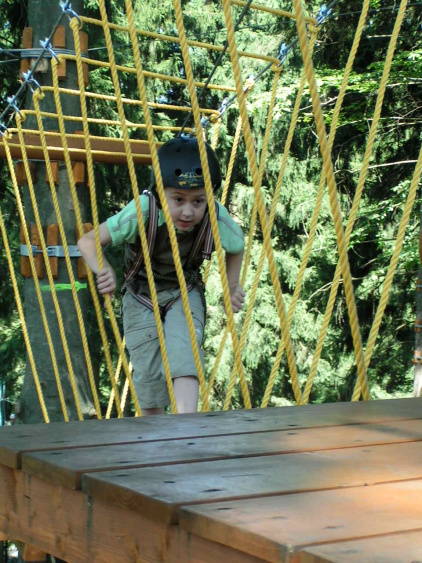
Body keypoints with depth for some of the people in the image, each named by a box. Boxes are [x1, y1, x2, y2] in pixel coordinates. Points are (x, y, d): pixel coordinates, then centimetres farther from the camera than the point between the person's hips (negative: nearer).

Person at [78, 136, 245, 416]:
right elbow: (87, 242, -24)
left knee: (184, 350, -28)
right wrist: (105, 271, -42)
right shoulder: (142, 211, -30)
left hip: (184, 294, 1)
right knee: (149, 373, -5)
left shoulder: (217, 218, -22)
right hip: (141, 297, 0)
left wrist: (233, 286, -9)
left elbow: (237, 248, 3)